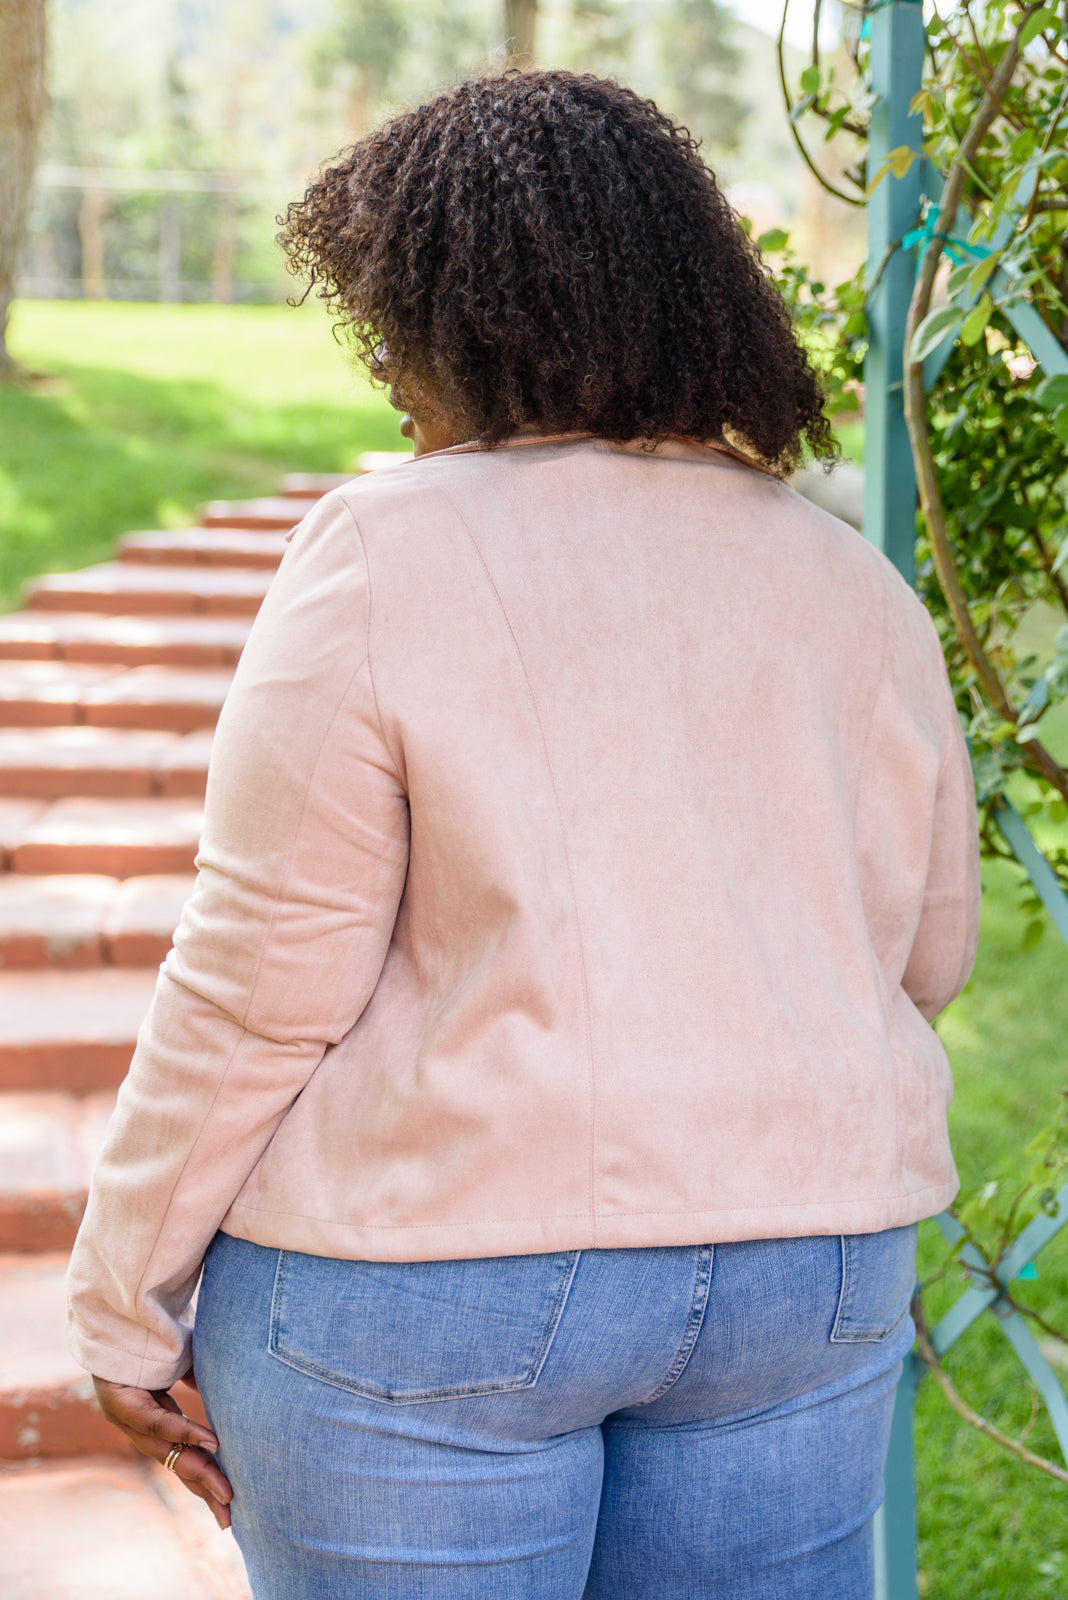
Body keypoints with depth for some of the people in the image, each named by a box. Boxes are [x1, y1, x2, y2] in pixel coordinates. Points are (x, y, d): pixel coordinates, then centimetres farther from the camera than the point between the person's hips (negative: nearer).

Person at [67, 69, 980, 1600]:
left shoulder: (387, 558, -13)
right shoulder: (856, 586, 4)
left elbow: (257, 986, -13)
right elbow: (927, 953, 13)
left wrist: (127, 1305, -2)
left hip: (431, 1273, -5)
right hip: (806, 1288, 5)